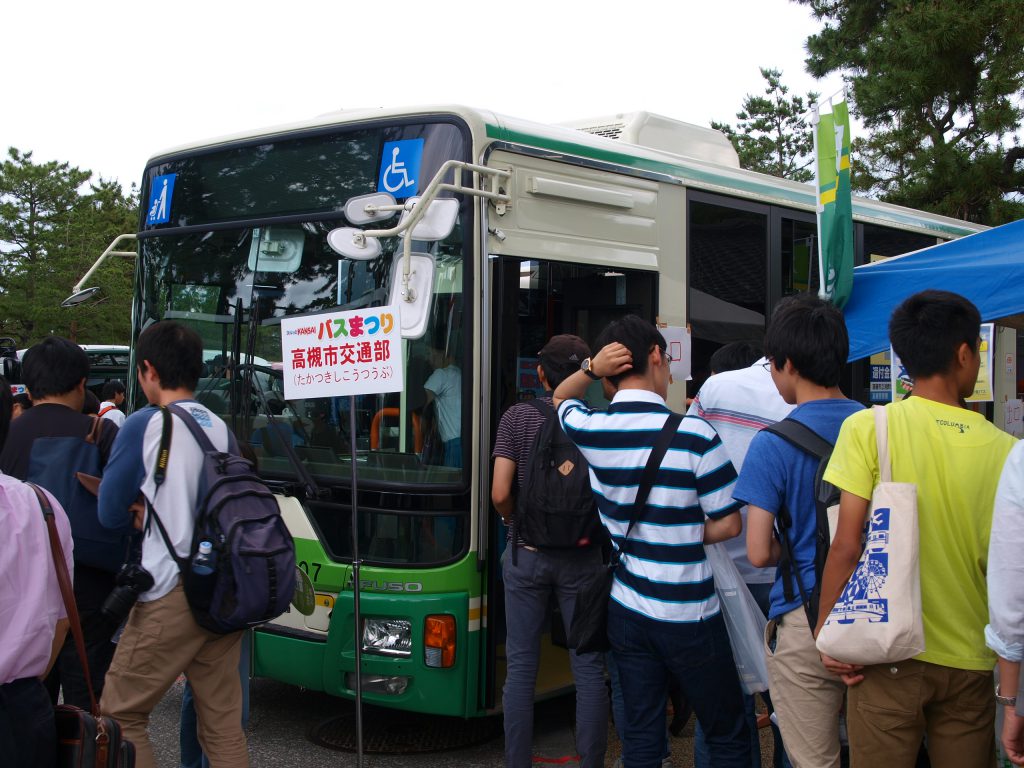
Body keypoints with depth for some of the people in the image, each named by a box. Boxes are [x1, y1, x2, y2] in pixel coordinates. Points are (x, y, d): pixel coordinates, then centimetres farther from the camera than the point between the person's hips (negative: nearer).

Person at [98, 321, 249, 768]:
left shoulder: (144, 426, -8)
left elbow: (109, 513, -3)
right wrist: (155, 510, 7)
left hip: (171, 594, -6)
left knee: (120, 715, 8)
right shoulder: (221, 429, 10)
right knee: (223, 726, 11)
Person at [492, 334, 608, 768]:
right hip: (582, 558, 0)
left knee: (521, 667, 8)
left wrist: (516, 523, 10)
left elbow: (500, 493, -10)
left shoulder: (518, 417, -6)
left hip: (527, 555, 0)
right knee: (588, 670, 8)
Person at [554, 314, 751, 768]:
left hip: (626, 610, 5)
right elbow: (728, 524, -11)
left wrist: (590, 369, 1)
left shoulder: (590, 431, -4)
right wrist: (682, 538, 6)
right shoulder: (693, 435, -16)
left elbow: (561, 399, 21)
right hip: (688, 617, -4)